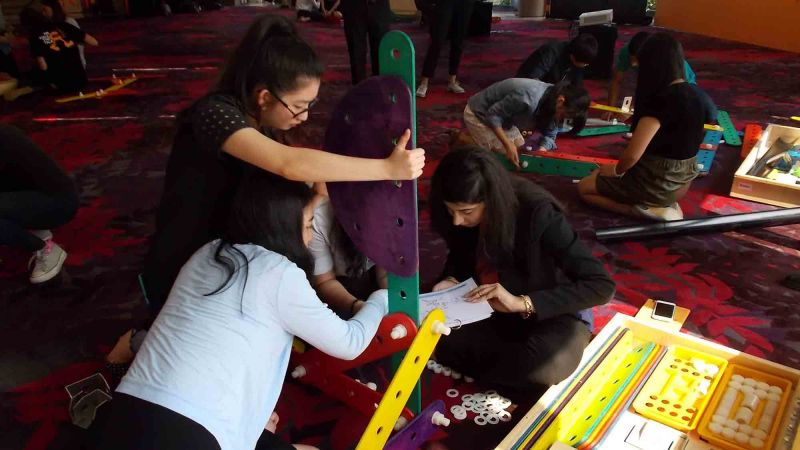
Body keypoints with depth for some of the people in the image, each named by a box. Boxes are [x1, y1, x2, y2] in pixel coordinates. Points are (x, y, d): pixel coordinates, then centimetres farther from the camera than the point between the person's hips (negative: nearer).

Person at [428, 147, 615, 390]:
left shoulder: (537, 214, -28)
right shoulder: (460, 216, -13)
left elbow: (601, 286, -29)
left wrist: (522, 303, -37)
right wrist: (452, 280, -14)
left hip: (552, 310, -4)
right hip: (492, 309, 5)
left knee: (547, 365, -37)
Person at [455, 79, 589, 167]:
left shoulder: (552, 101, -10)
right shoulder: (527, 98, -38)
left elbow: (549, 135, -2)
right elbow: (493, 114, -29)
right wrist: (508, 145, -30)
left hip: (500, 115, 8)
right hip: (478, 113, -8)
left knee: (520, 147, 10)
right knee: (505, 156, -11)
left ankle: (474, 132, 20)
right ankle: (465, 137, 5)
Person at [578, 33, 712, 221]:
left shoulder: (661, 100, -25)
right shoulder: (692, 93, 0)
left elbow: (632, 155, -29)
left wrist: (617, 170, -8)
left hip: (657, 183, -8)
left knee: (584, 187, 8)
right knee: (601, 174, 27)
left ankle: (648, 210, -4)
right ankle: (662, 204, 10)